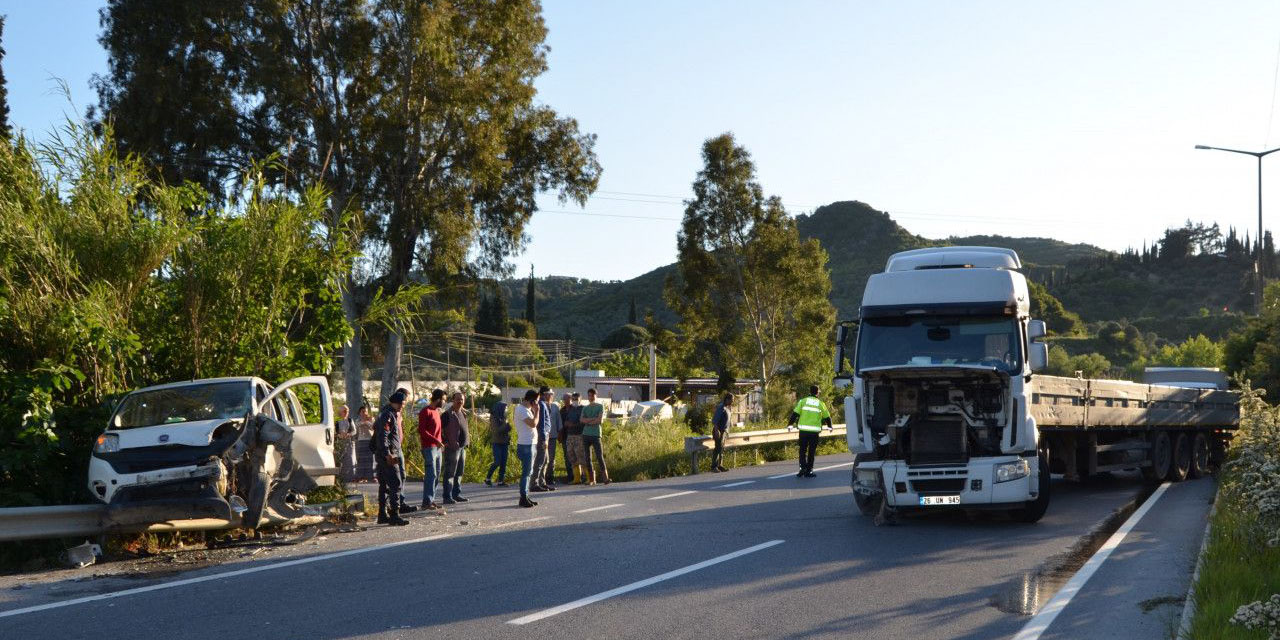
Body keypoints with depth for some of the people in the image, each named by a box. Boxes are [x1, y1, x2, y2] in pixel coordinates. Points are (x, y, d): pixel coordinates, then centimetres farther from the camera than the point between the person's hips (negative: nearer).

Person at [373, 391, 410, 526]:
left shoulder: (393, 414, 18)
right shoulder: (387, 415, -14)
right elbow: (382, 436, -22)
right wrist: (388, 454, -26)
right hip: (388, 456, -11)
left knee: (384, 485, 13)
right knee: (395, 485, -12)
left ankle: (382, 515, 18)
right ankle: (394, 516, -15)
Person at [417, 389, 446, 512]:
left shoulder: (437, 411, 17)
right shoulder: (426, 411, -11)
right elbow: (421, 430, -18)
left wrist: (443, 440, 15)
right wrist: (436, 440, -21)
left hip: (437, 447, 9)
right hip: (429, 447, -9)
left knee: (436, 475, 11)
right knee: (431, 475, -12)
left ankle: (431, 499, 17)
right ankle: (427, 502, -13)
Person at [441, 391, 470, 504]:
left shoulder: (463, 414, 16)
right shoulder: (448, 414, -11)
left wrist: (467, 441, 16)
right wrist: (445, 442, -16)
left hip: (462, 447, 9)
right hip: (452, 448, -8)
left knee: (459, 473, 13)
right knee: (450, 473, -6)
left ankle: (457, 494, 21)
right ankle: (447, 497, -4)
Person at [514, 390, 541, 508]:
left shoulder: (526, 409, 15)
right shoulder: (522, 410, -16)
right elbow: (533, 423, -24)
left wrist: (534, 411, 9)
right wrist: (536, 411, -16)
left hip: (530, 444, 10)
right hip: (526, 445, -10)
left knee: (529, 472, 14)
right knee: (526, 472, -8)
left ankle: (525, 497, 19)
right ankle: (523, 498, -5)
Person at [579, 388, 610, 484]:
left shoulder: (600, 406, 6)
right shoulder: (585, 408, 16)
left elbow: (600, 420, -7)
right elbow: (582, 420, -1)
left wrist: (588, 421, -1)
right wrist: (594, 419, -9)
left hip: (596, 434, -4)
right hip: (586, 434, 4)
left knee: (599, 456, -11)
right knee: (587, 458, 2)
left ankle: (605, 477, -13)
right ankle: (591, 479, 6)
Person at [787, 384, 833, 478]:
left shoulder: (803, 401, 4)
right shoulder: (820, 403, 7)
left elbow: (795, 414, -2)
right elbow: (827, 417, 16)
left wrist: (790, 424, 7)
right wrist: (829, 426, 34)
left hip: (803, 430, 0)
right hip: (814, 431, 0)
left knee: (803, 450, 9)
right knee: (812, 451, 8)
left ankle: (802, 467, -7)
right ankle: (808, 471, 9)